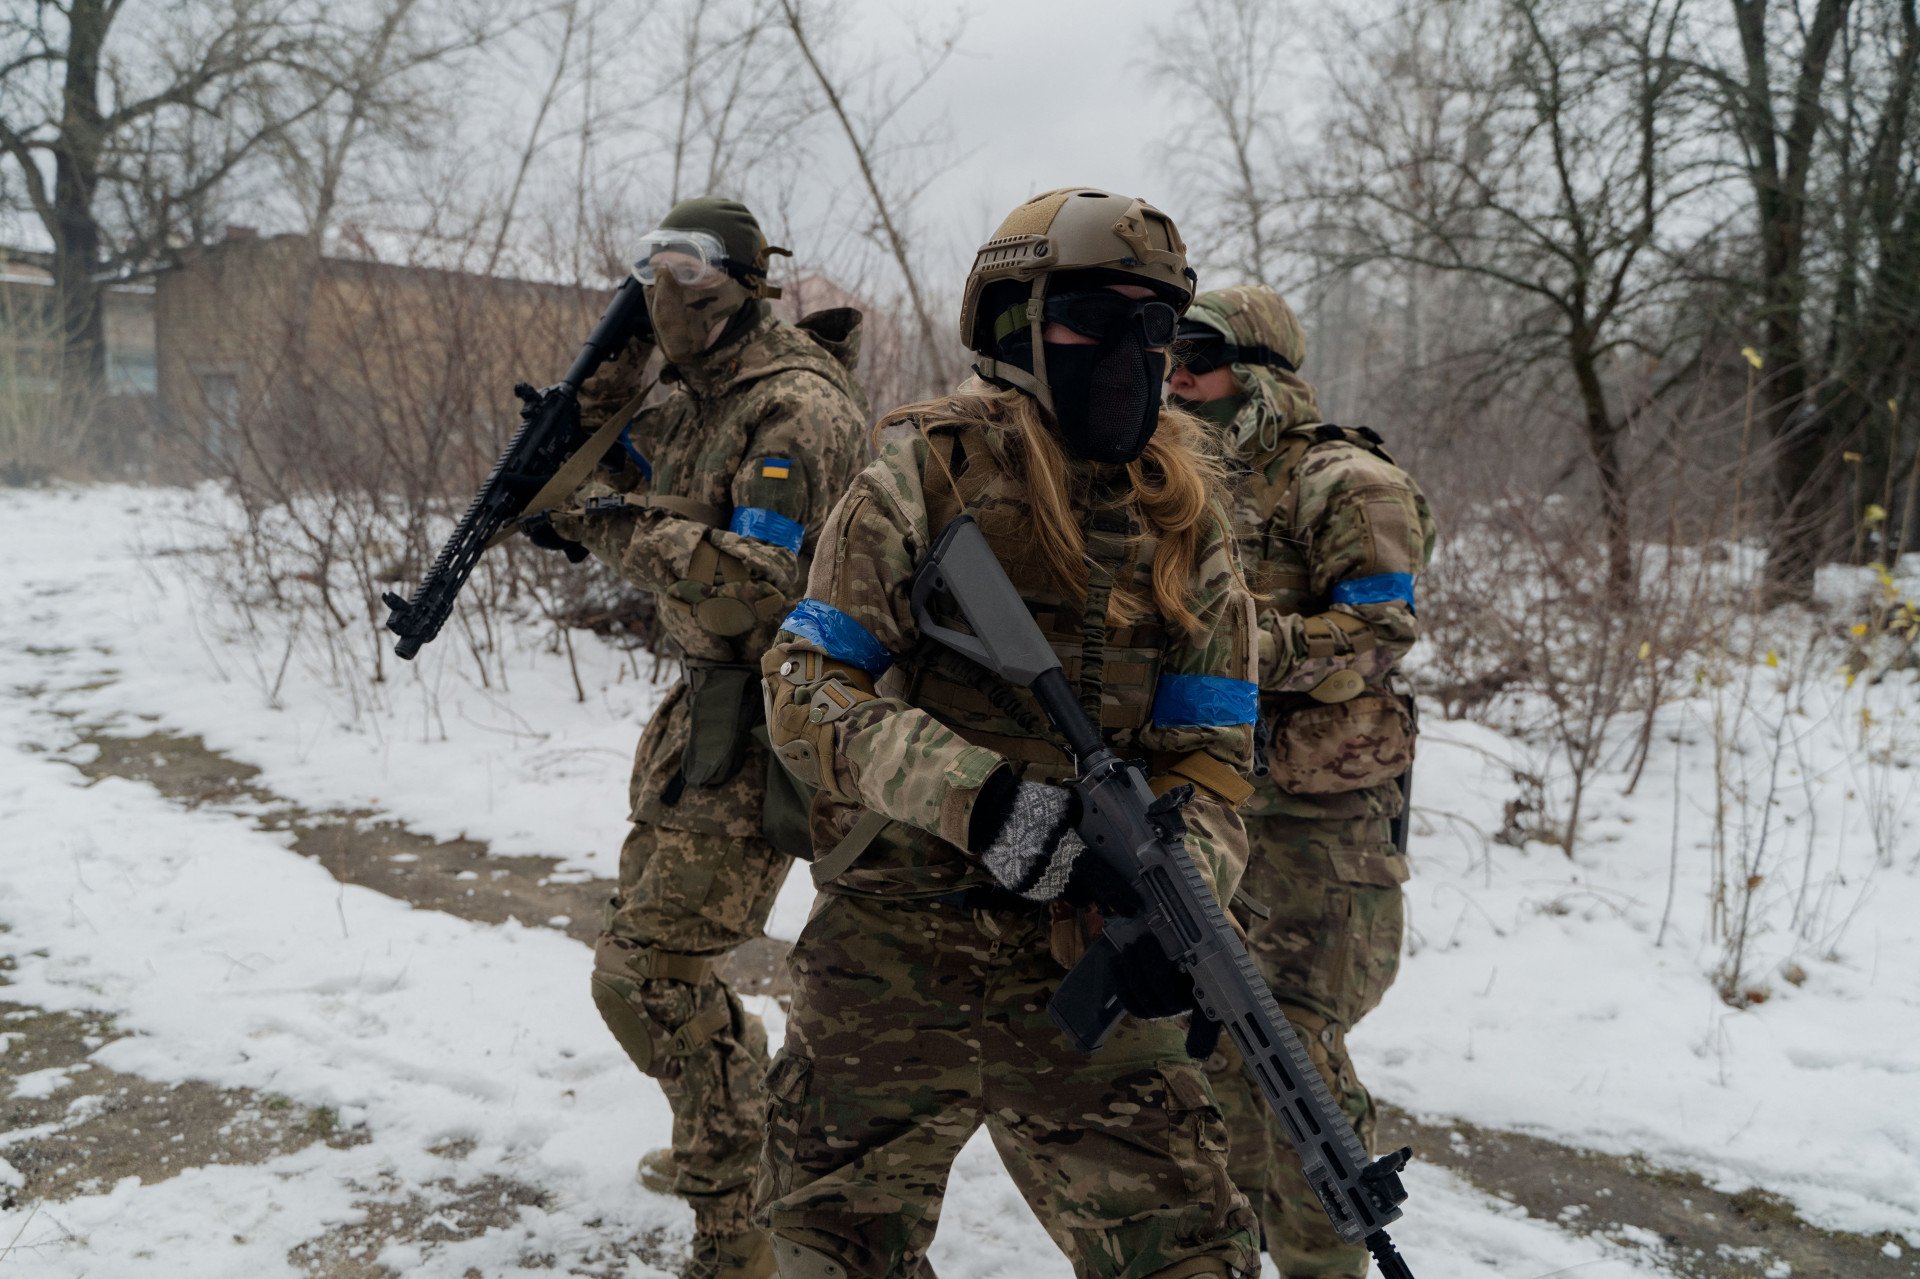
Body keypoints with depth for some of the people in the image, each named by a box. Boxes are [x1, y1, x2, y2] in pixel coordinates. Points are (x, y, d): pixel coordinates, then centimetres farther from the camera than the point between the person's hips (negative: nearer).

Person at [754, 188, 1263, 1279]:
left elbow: (1209, 753, 3)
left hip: (1083, 965, 2)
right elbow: (805, 689, -10)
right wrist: (974, 793, -24)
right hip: (887, 956, -1)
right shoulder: (923, 479, -6)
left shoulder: (1187, 515, 4)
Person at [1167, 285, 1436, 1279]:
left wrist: (1240, 645, -25)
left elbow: (1379, 632, -16)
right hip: (1204, 803, 8)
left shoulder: (1348, 485, -8)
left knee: (1295, 1047, -6)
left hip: (1318, 818, -7)